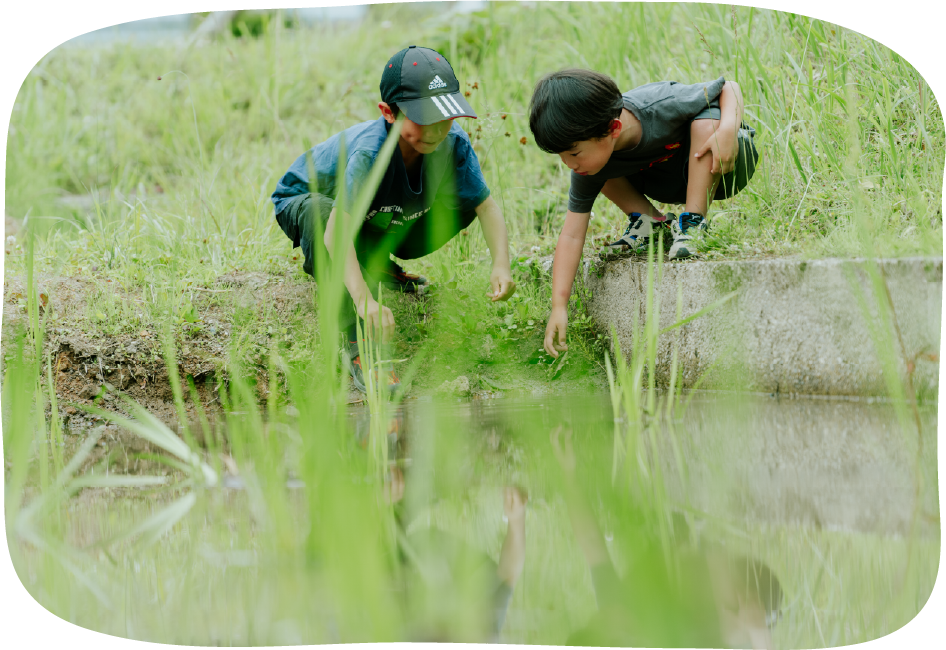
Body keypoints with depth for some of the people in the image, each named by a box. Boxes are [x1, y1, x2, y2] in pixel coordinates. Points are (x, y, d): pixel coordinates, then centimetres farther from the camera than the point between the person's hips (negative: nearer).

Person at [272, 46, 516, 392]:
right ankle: (358, 344, -37)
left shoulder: (453, 143, -26)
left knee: (464, 202, -12)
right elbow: (338, 229, -51)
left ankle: (379, 264, 13)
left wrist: (500, 265, -37)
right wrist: (364, 299, -64)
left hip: (380, 224, 5)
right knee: (320, 212, -41)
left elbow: (486, 206, -18)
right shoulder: (369, 152, -42)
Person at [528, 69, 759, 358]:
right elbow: (572, 236, -22)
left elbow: (729, 86, -22)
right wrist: (558, 306, -28)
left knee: (708, 118, -35)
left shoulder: (663, 106, -39)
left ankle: (692, 225, -29)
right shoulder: (589, 165, -25)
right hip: (674, 184, 4)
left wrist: (728, 129, -43)